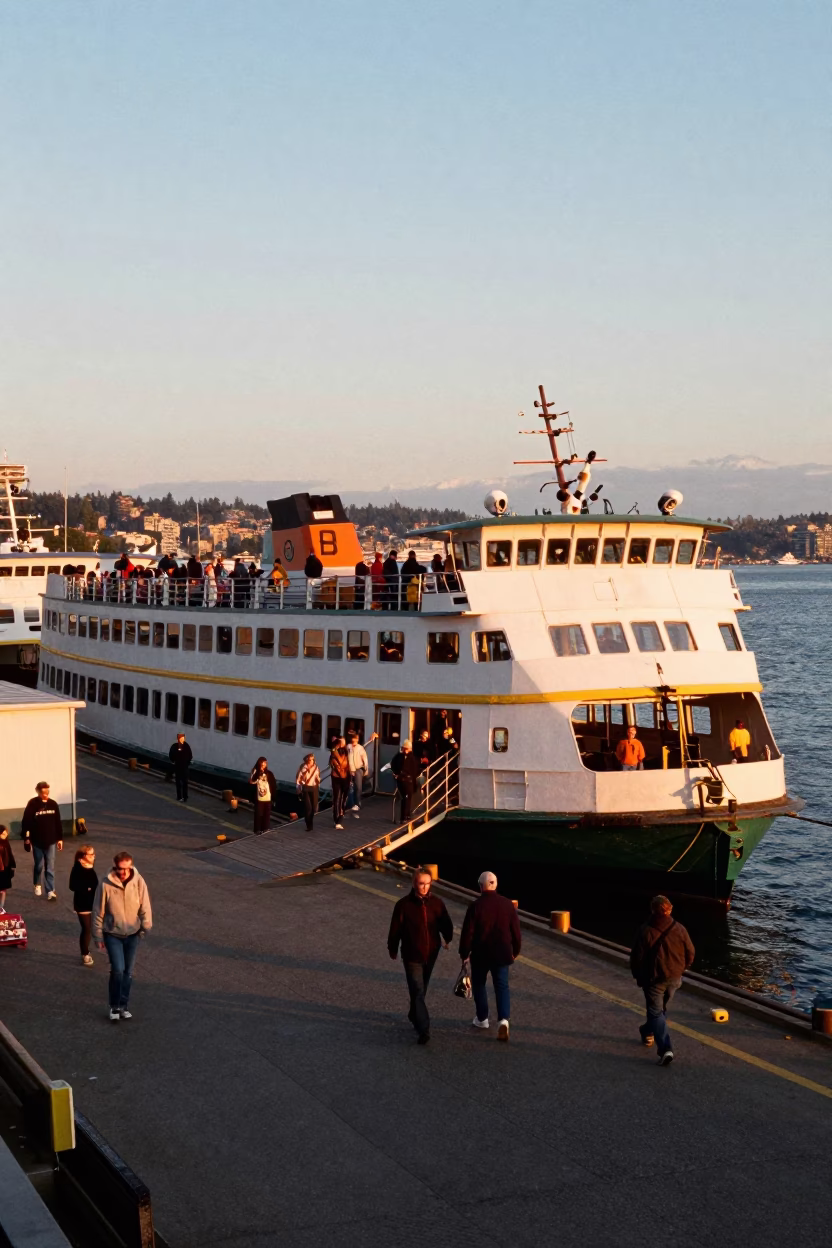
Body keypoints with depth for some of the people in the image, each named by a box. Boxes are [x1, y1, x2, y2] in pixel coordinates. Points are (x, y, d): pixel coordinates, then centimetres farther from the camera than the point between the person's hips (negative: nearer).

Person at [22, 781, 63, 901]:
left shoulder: (53, 804, -1)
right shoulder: (32, 804, -12)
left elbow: (58, 823, 7)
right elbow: (25, 822, -8)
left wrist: (60, 838, 7)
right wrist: (26, 838, -8)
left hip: (50, 841, 2)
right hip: (37, 842, -2)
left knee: (50, 868, 1)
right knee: (39, 866, 12)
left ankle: (50, 891, 3)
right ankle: (37, 884, 38)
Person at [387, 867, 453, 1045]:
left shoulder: (436, 903, -6)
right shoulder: (403, 905, -14)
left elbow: (446, 924, 10)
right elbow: (395, 929, -4)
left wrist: (447, 939, 21)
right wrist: (393, 949, 3)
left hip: (431, 955, 4)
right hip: (412, 956, -4)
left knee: (421, 990, 20)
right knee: (417, 992, -10)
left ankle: (414, 1015, 43)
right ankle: (423, 1030, -13)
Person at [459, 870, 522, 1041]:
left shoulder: (476, 906, -13)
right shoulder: (507, 904, -3)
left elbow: (467, 932, -10)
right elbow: (515, 931, 3)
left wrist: (464, 953, 3)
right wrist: (515, 951, 17)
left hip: (480, 954, -2)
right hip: (502, 953, 2)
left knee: (479, 984, 18)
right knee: (502, 986, 7)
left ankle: (482, 1019, 26)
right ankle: (504, 1019, -13)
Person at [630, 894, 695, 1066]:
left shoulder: (646, 932, -17)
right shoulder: (679, 929, -8)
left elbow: (636, 957, -11)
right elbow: (690, 953, 1)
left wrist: (637, 975, 7)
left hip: (653, 978, -4)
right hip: (674, 978, 4)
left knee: (656, 1012, 0)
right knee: (662, 1008, 25)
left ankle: (666, 1049, -15)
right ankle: (648, 1032, 47)